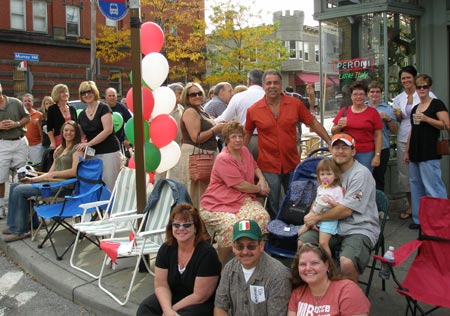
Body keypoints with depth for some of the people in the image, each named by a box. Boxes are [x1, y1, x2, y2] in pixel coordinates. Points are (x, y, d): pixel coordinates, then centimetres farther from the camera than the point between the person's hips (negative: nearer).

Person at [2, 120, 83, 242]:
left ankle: (20, 230, -6)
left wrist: (54, 173, -13)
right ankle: (31, 222, 8)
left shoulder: (77, 148, -1)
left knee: (19, 191, -16)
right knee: (15, 186, 4)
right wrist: (32, 179, 7)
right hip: (53, 182, 9)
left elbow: (74, 171, -15)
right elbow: (50, 173, 19)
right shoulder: (59, 150, 23)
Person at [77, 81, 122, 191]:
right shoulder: (82, 115, 14)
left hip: (109, 152, -5)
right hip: (93, 154, 6)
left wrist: (88, 144, -16)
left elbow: (108, 130, -13)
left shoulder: (103, 108, -3)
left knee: (110, 186, -7)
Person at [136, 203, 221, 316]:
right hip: (172, 298, 5)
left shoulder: (207, 253, -20)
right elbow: (161, 284, -5)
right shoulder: (166, 248, -3)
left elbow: (199, 296, -19)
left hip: (201, 305, -5)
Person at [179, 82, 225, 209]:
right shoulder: (190, 111, -11)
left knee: (205, 190, 11)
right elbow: (196, 138, -19)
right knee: (196, 191, -6)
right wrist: (216, 129, -13)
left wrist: (218, 127, 12)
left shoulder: (202, 111, 17)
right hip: (194, 155, -9)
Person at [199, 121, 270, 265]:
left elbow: (255, 167, 32)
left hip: (242, 200, 7)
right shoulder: (223, 159, -13)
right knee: (232, 225, -35)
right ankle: (219, 266, -12)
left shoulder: (245, 151, 12)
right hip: (216, 205, -6)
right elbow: (241, 185, -15)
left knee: (262, 216, -24)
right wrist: (259, 189, 0)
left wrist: (262, 180, 12)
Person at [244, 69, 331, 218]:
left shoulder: (295, 104, -3)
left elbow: (313, 123, 3)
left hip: (292, 163, 2)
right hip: (268, 165, -2)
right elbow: (247, 134, 8)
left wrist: (330, 142, 0)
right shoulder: (253, 110, -5)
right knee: (273, 204, 8)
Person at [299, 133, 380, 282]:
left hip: (360, 229, -7)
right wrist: (312, 214, -1)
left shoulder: (361, 174, -13)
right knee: (301, 244, -10)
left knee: (346, 263, -33)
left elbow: (346, 210, -19)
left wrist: (317, 217, -12)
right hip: (334, 226, 7)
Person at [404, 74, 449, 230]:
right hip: (415, 153, 8)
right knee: (416, 185, 11)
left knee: (433, 187, -10)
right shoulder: (415, 108, 18)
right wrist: (407, 152, 19)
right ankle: (419, 220, 21)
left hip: (430, 154, -8)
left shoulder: (436, 104, -3)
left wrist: (426, 119, -19)